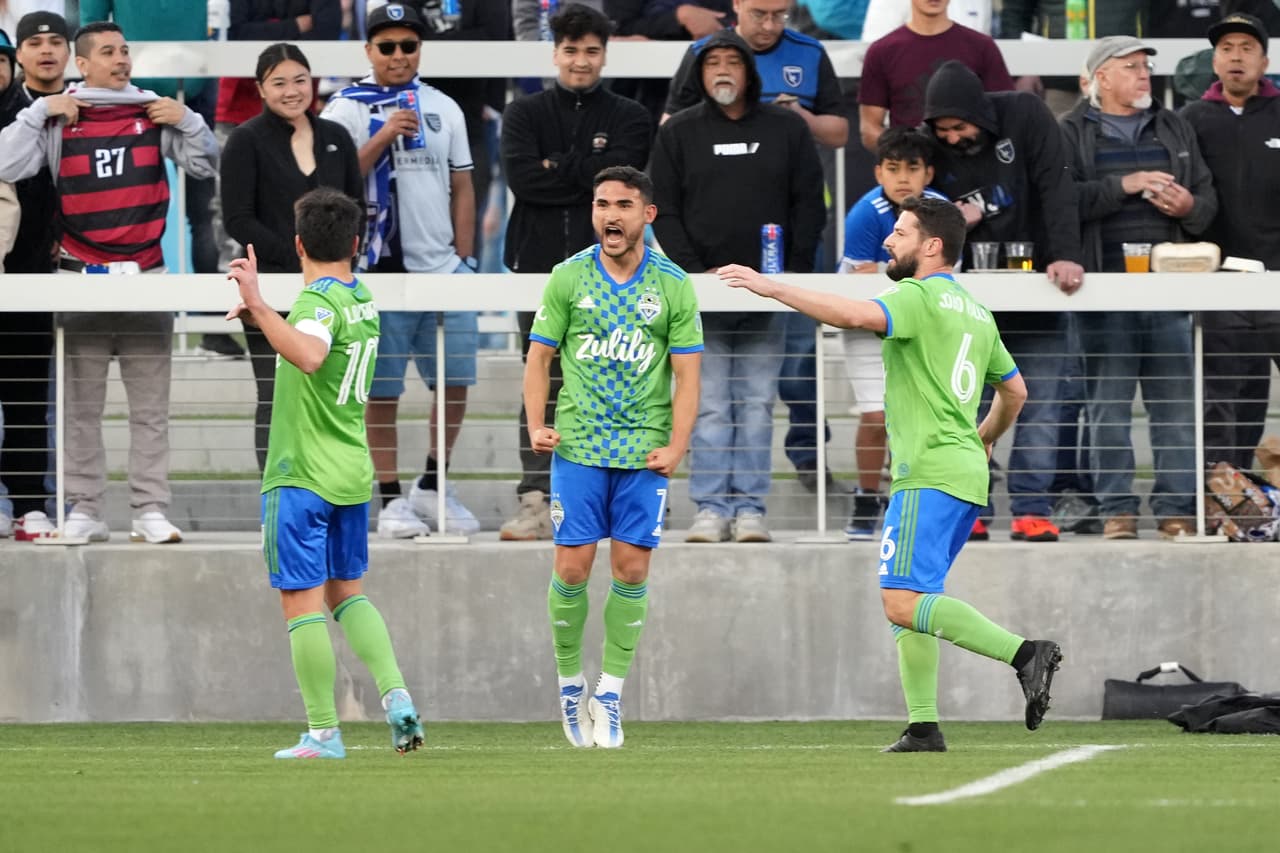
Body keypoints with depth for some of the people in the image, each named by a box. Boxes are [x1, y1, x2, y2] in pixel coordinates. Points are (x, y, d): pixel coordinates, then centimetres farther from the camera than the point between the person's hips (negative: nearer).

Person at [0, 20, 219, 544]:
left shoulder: (155, 112, 7)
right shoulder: (58, 118, 2)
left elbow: (207, 165, 12)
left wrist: (187, 121, -4)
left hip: (146, 275, 1)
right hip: (81, 278, -1)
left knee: (150, 404, 1)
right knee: (81, 405, 1)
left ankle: (150, 510, 2)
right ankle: (83, 510, 5)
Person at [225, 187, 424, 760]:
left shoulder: (319, 302, -17)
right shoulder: (363, 300, 10)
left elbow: (308, 356, -40)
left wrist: (258, 305, -42)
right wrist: (261, 314, 27)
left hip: (301, 476, -8)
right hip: (352, 474, 8)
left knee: (302, 603, -2)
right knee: (346, 593, 19)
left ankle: (323, 733, -2)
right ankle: (396, 697, 4)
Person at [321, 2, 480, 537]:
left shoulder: (443, 109, 14)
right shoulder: (346, 109, 1)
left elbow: (462, 187, 16)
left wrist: (463, 256, 7)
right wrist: (383, 138, -16)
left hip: (443, 270, 4)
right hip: (379, 270, -4)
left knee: (455, 380, 3)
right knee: (382, 390, -2)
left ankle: (433, 487, 18)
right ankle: (390, 499, 4)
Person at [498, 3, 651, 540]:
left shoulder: (628, 118, 9)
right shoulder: (526, 114, 11)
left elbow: (621, 174, -10)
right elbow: (520, 175, -7)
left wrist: (557, 166, -7)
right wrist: (589, 178, -9)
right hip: (540, 265, 0)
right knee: (541, 391, -4)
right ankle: (535, 501, -7)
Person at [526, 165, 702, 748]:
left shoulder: (672, 285, 2)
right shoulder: (569, 278, 3)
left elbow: (686, 372, 3)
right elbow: (539, 356, 8)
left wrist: (676, 447, -8)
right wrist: (536, 426, -6)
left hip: (644, 452, 0)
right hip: (577, 444, 0)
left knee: (632, 569, -3)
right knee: (572, 567, -5)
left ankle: (610, 691, 7)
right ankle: (569, 682, 13)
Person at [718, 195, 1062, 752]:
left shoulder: (919, 298, -8)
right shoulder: (977, 315, 20)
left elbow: (856, 315, -27)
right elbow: (1014, 392, 31)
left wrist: (771, 288, -25)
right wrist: (983, 439, 49)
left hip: (930, 474, -10)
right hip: (966, 476, 10)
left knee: (904, 602, -18)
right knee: (907, 603, 13)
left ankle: (1024, 653, -27)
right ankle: (923, 727, 8)